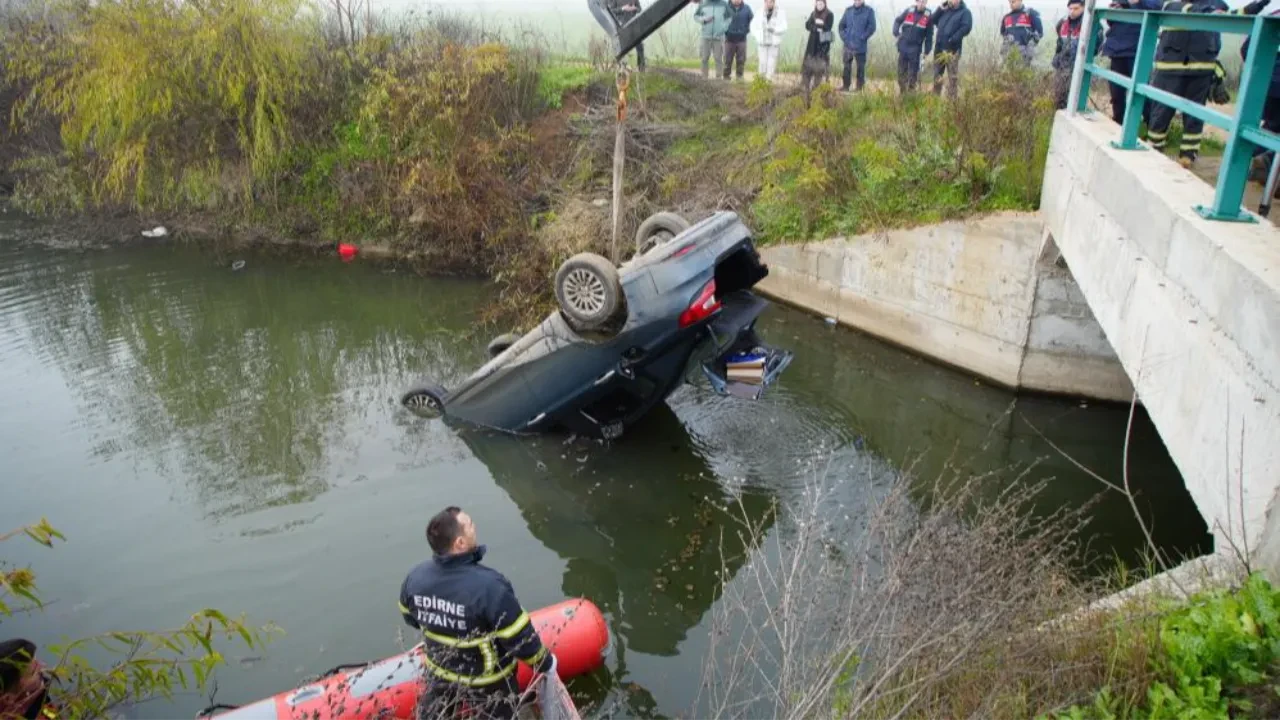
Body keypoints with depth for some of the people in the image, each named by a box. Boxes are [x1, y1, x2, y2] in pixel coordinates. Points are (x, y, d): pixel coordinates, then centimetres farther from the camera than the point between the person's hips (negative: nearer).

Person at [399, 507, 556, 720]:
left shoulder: (414, 577, -19)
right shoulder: (489, 586, -38)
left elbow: (410, 618, 2)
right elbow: (520, 637, -28)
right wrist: (545, 663, -8)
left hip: (439, 671, 4)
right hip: (488, 680, -4)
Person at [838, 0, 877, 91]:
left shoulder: (869, 11, -1)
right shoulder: (848, 10, 10)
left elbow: (871, 27, -6)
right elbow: (842, 24, 12)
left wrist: (862, 38, -13)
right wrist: (844, 36, -1)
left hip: (860, 46, -3)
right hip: (848, 44, 4)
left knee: (861, 66, 2)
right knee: (847, 66, 8)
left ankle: (859, 88, 7)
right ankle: (845, 86, 17)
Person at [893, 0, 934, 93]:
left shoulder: (928, 16, -5)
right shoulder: (909, 11, 0)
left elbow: (929, 35, -1)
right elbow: (897, 21, 13)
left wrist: (926, 51, -3)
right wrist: (896, 33, -5)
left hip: (915, 49, -2)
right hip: (903, 46, 2)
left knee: (913, 72, 1)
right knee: (901, 70, 8)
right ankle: (902, 92, 19)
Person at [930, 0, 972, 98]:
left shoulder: (965, 12, -1)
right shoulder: (945, 10, 17)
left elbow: (966, 27, -15)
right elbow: (933, 20, 14)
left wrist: (953, 40, -23)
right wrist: (941, 8, 2)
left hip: (952, 49, -6)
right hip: (939, 47, 6)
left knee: (952, 76, -3)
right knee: (937, 74, 12)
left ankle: (951, 98, -1)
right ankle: (935, 96, 21)